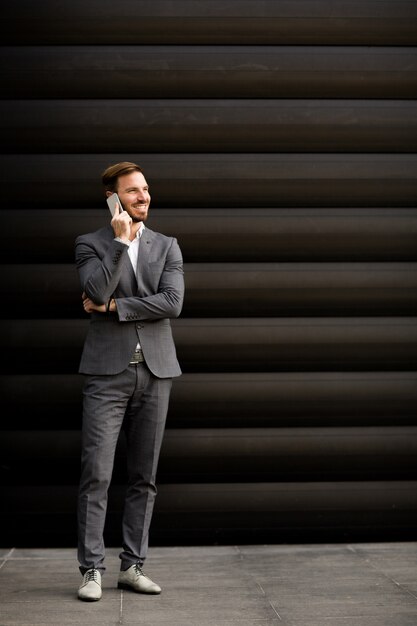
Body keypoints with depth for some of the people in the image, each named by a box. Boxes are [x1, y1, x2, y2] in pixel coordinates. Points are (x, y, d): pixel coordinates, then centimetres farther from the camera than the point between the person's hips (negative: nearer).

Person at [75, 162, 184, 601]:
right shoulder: (90, 244, 5)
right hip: (107, 371, -3)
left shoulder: (167, 247, 11)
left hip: (155, 371, 3)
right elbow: (97, 291, -15)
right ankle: (92, 569, 0)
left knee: (144, 477, 6)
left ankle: (132, 566, 13)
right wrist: (120, 240, -12)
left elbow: (172, 302, -5)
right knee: (96, 473, -7)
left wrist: (112, 306, -7)